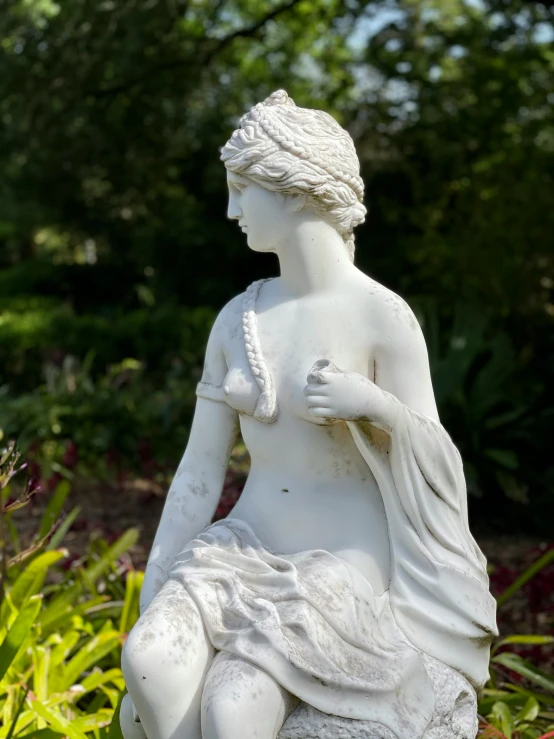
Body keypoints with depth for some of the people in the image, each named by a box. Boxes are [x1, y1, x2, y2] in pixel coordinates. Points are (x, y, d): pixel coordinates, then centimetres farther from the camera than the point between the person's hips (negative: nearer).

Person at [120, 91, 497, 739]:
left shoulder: (384, 318, -11)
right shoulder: (238, 319, 5)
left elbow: (437, 468, -6)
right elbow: (199, 472, 6)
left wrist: (375, 405, -27)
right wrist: (149, 610, 2)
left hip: (348, 569, -4)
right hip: (248, 555, 5)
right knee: (154, 662, -27)